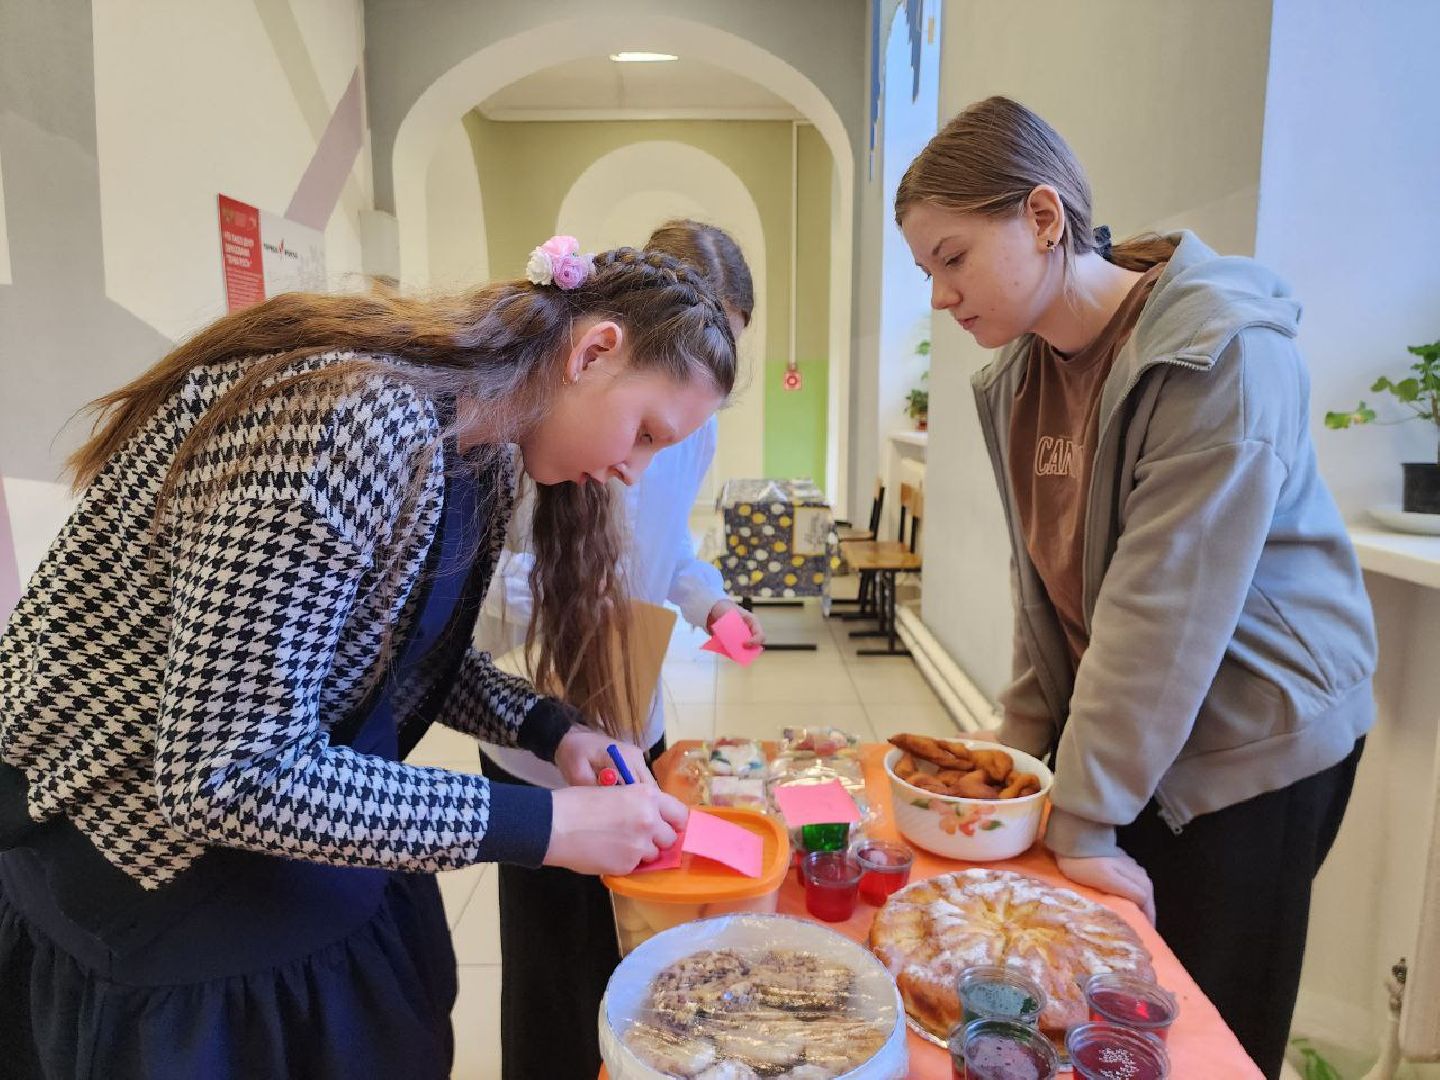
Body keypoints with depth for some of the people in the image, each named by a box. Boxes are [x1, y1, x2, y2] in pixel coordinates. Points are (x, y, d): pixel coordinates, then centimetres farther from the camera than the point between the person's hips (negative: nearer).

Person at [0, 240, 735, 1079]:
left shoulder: (485, 457, -2)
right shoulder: (352, 418, -32)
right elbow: (227, 778, -32)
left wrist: (554, 729, -7)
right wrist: (540, 826, -27)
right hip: (146, 891, -8)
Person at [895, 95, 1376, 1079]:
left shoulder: (1222, 353, -23)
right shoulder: (1018, 373, -1)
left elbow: (1162, 609, -25)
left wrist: (1083, 817, -21)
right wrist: (1024, 738, 3)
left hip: (1252, 741, -6)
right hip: (1109, 722, 6)